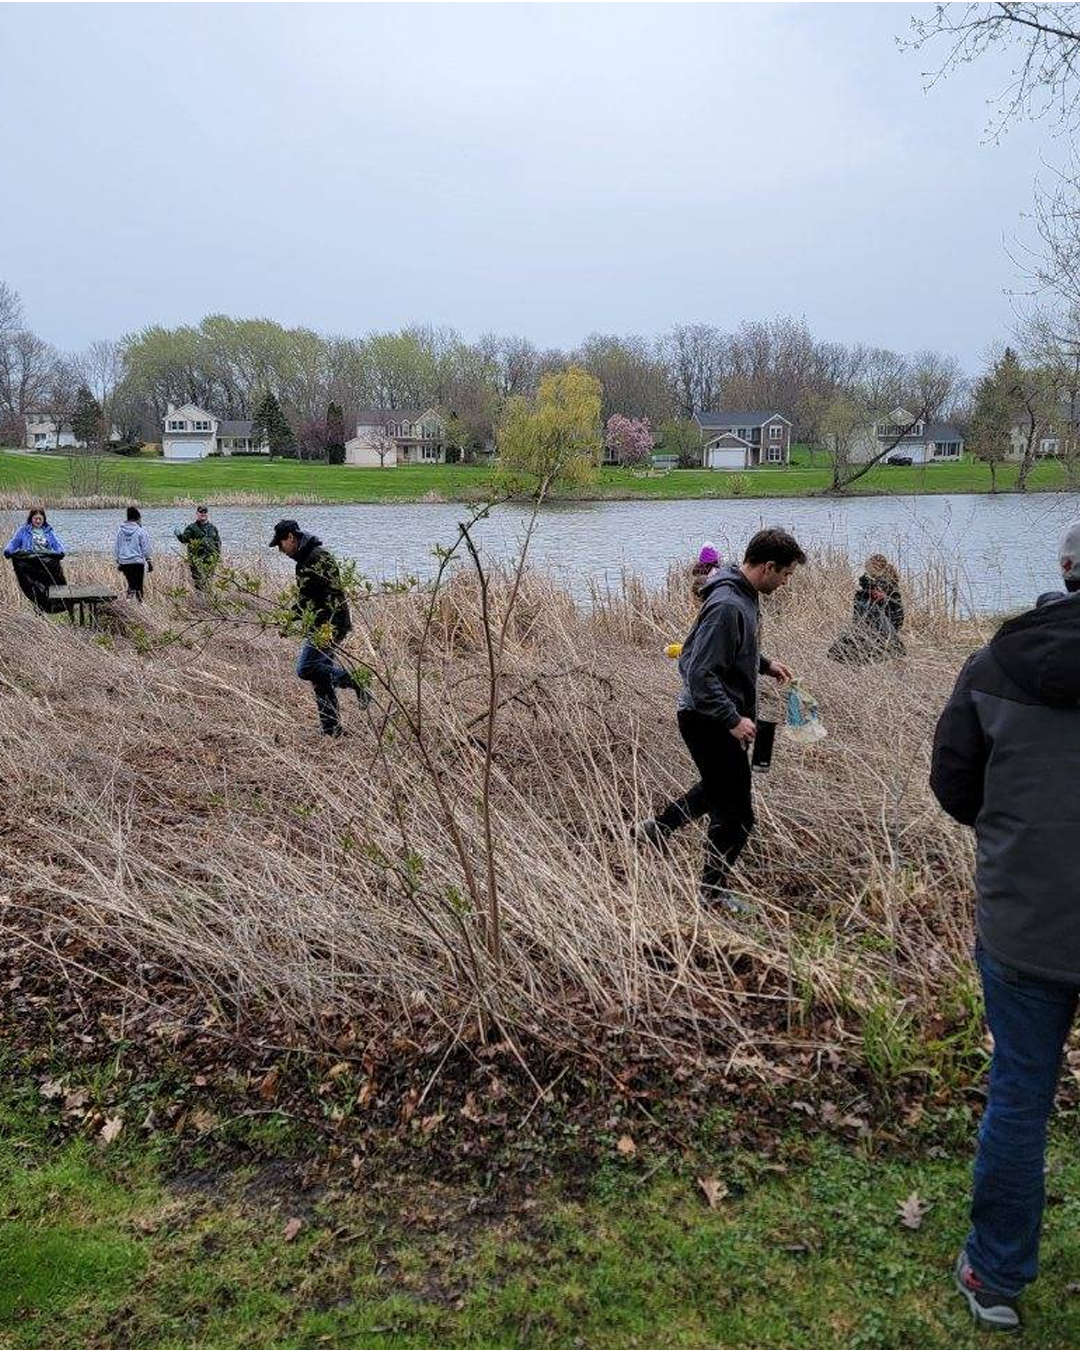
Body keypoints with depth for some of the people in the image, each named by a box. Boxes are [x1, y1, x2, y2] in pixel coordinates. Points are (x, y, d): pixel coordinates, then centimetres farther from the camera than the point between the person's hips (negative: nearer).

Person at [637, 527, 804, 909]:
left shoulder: (745, 596, 7)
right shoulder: (727, 606, -26)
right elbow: (700, 674, -28)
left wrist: (764, 664, 14)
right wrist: (733, 719, -26)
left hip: (719, 718, 10)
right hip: (709, 720, -10)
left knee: (719, 787, 29)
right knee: (736, 814, 1)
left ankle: (657, 828, 41)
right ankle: (713, 892, 17)